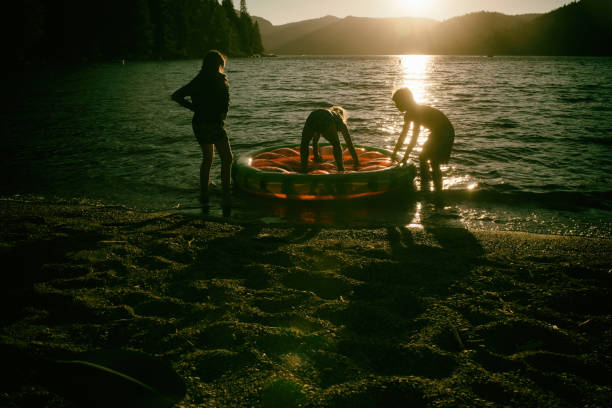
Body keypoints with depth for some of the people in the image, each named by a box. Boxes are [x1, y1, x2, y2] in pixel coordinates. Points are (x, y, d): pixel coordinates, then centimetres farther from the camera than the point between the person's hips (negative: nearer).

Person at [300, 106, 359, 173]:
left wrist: (316, 156, 69)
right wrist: (356, 161, 48)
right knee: (336, 146, 18)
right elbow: (349, 143, 39)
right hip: (326, 122, -3)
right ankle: (341, 170, 12)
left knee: (304, 144, 26)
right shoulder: (341, 122, 37)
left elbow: (315, 140, 57)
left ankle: (304, 169, 22)